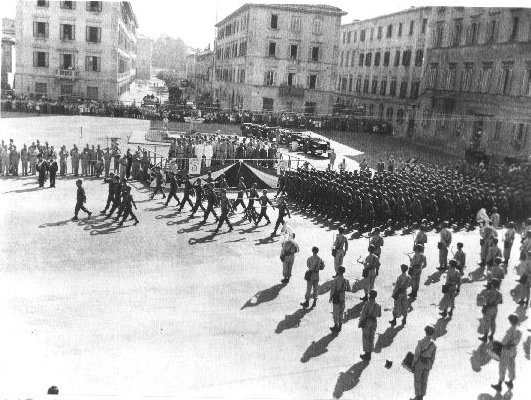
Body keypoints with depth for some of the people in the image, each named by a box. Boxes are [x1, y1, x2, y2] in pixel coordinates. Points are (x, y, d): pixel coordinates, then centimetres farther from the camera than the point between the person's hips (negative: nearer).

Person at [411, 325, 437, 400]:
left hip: (419, 363, -4)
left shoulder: (421, 342, -21)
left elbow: (417, 354, -19)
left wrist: (413, 364, -8)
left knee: (417, 380, 7)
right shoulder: (433, 345, -7)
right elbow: (433, 357, 1)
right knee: (424, 380, 15)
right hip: (427, 364, 4)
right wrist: (430, 366, 15)